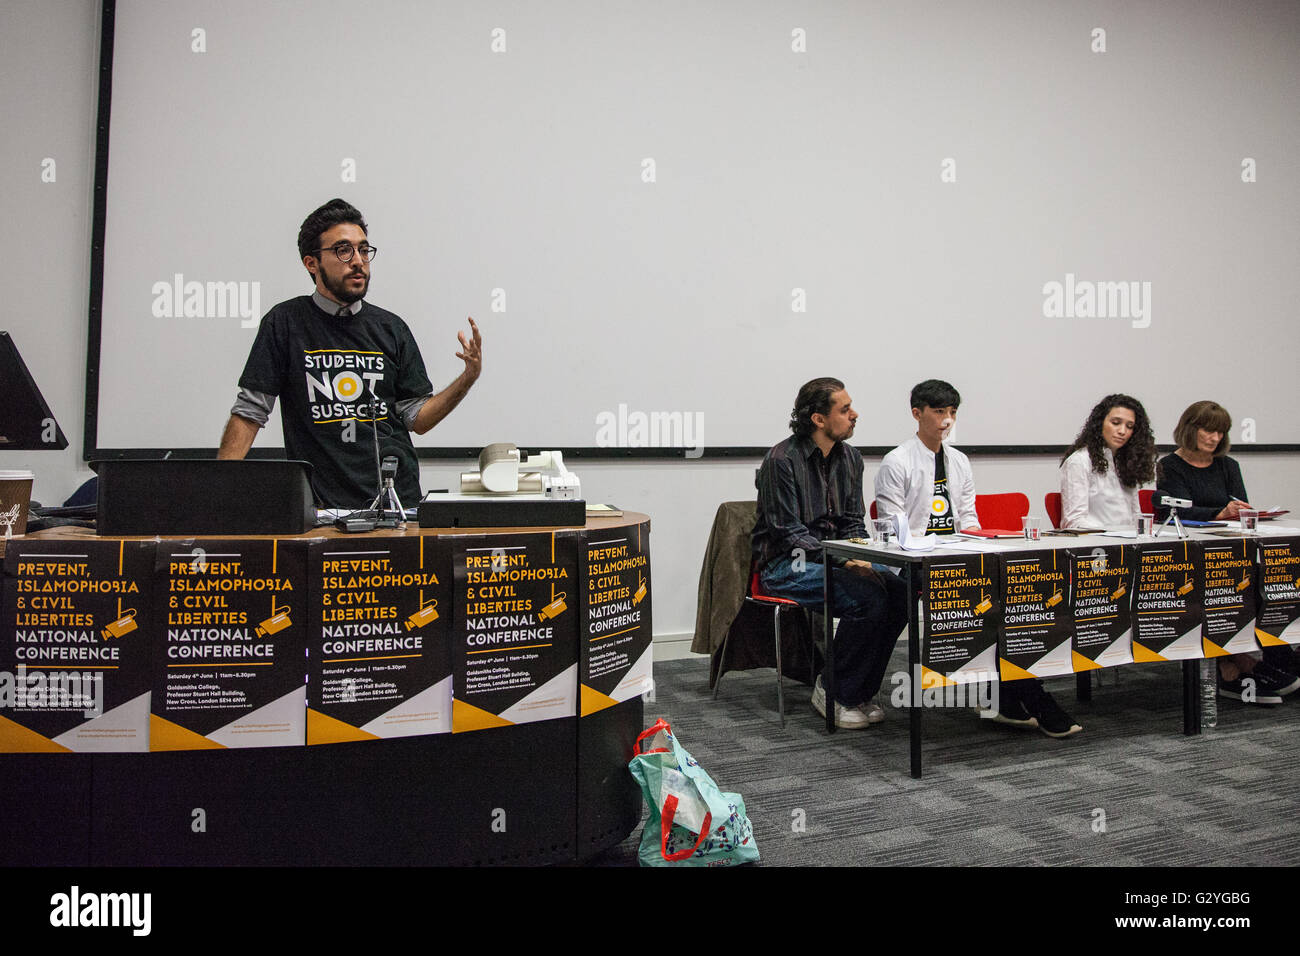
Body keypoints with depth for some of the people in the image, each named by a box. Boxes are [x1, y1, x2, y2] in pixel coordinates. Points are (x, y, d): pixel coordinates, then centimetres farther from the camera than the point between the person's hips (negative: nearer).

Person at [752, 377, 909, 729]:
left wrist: (862, 555, -9)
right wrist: (844, 560, -25)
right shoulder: (782, 459, -14)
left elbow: (853, 523, 13)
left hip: (833, 558, 7)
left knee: (899, 590, -19)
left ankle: (859, 690, -6)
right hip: (784, 565, -7)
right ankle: (834, 692, -11)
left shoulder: (849, 458, 8)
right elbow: (789, 534, -16)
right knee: (868, 597, -29)